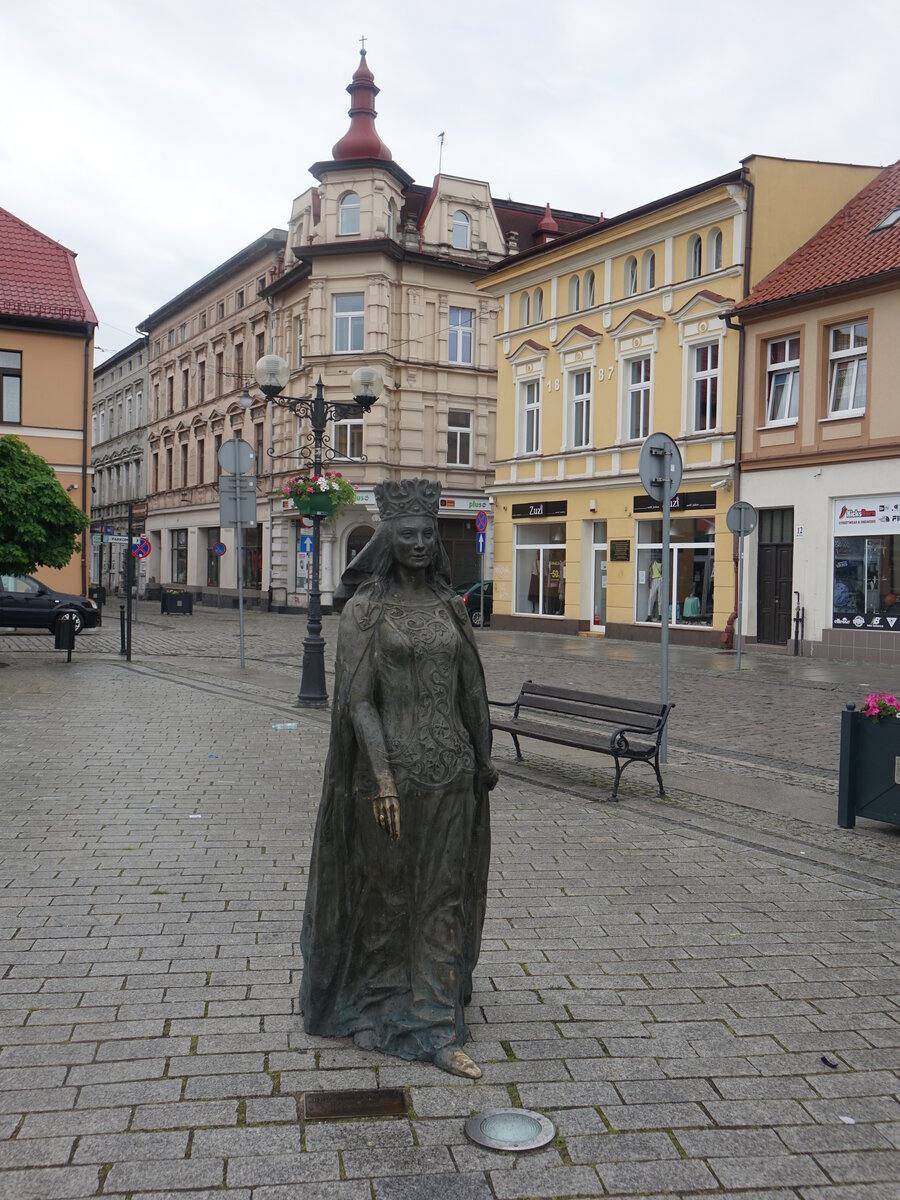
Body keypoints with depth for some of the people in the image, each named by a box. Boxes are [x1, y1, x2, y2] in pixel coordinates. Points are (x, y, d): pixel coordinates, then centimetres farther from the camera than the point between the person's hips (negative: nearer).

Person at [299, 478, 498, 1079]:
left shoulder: (449, 605, 7)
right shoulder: (366, 609, -7)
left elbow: (471, 690, 12)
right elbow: (358, 698, -13)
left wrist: (484, 758, 16)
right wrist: (383, 777, -20)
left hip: (450, 766, 4)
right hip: (390, 764, -4)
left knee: (443, 898, 7)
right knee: (385, 893, 10)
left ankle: (439, 1030, 14)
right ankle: (378, 1003, 33)